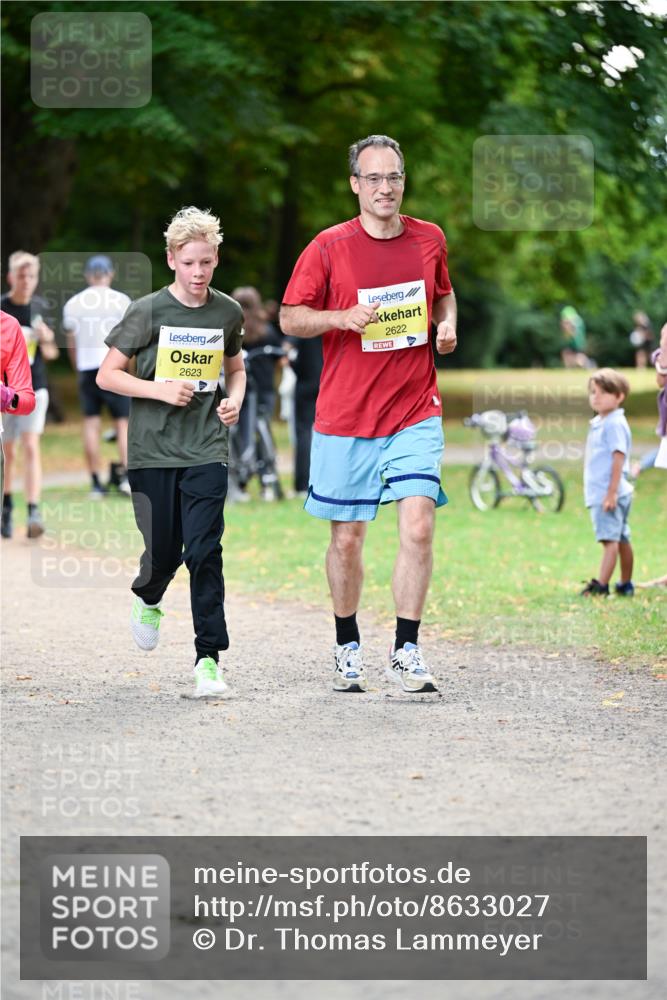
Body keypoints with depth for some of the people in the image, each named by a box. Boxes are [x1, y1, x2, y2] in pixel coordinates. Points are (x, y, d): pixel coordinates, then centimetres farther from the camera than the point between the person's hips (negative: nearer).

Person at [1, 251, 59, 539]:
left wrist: (47, 340, -9)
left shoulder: (40, 309, 3)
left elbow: (50, 355, 10)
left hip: (35, 388, 1)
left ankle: (33, 512, -15)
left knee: (31, 447, -10)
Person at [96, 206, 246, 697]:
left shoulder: (228, 313, 4)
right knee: (163, 550, 5)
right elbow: (107, 374, -2)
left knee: (204, 550, -11)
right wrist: (160, 390, -15)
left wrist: (235, 399, 0)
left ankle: (209, 657, -6)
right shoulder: (148, 312, -5)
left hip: (206, 450, 1)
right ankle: (147, 599, 42)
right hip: (153, 450, -1)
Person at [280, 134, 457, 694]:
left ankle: (407, 651, -6)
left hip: (415, 413, 1)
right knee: (347, 538, 6)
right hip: (345, 416, -1)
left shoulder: (430, 240, 6)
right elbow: (290, 318, 0)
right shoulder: (329, 248, -4)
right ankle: (348, 648, 25)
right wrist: (341, 318, -17)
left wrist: (447, 325, 4)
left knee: (418, 526, -14)